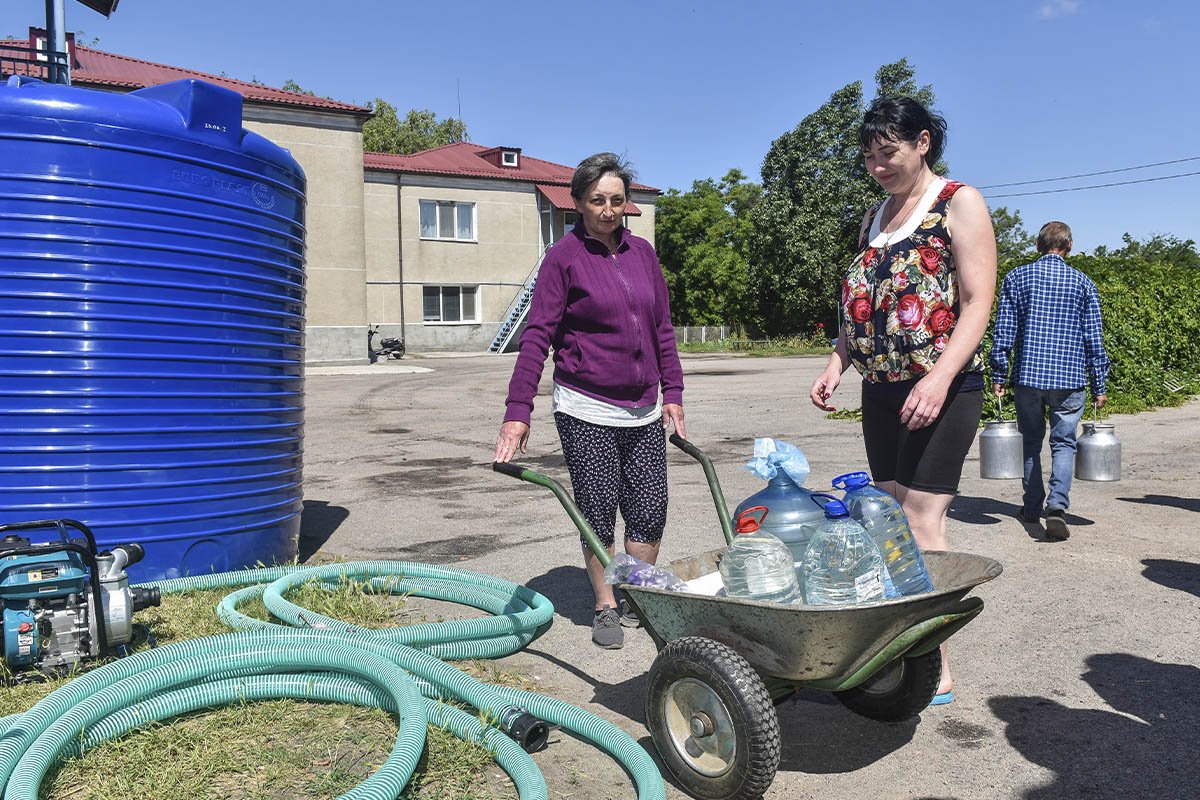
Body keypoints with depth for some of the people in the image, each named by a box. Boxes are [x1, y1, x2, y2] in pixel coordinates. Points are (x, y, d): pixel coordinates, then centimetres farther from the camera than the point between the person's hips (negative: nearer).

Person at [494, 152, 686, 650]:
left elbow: (662, 328, 15)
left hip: (643, 410, 5)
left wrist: (672, 392, 11)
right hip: (586, 410, -4)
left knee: (650, 510, 6)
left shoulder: (642, 253, 10)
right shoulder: (564, 257, -5)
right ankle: (605, 608, 22)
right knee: (598, 513, 3)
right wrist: (518, 412, -17)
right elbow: (538, 335, -10)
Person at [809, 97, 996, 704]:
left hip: (942, 390, -7)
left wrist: (938, 379, -24)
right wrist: (837, 364, 5)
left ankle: (934, 670, -1)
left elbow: (977, 303, -12)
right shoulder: (874, 217, 17)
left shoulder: (960, 204, -3)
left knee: (920, 522, -10)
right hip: (881, 390, 7)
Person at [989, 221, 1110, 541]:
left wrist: (998, 376, 5)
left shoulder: (1015, 277, 3)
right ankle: (1057, 505, -17)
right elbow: (1094, 338, 4)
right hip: (1070, 379, 0)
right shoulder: (1083, 282, 4)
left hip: (1028, 376, 1)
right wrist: (1099, 386, 8)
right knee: (1063, 443, 3)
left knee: (1031, 442, 14)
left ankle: (1032, 508, 22)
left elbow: (1003, 332, 0)